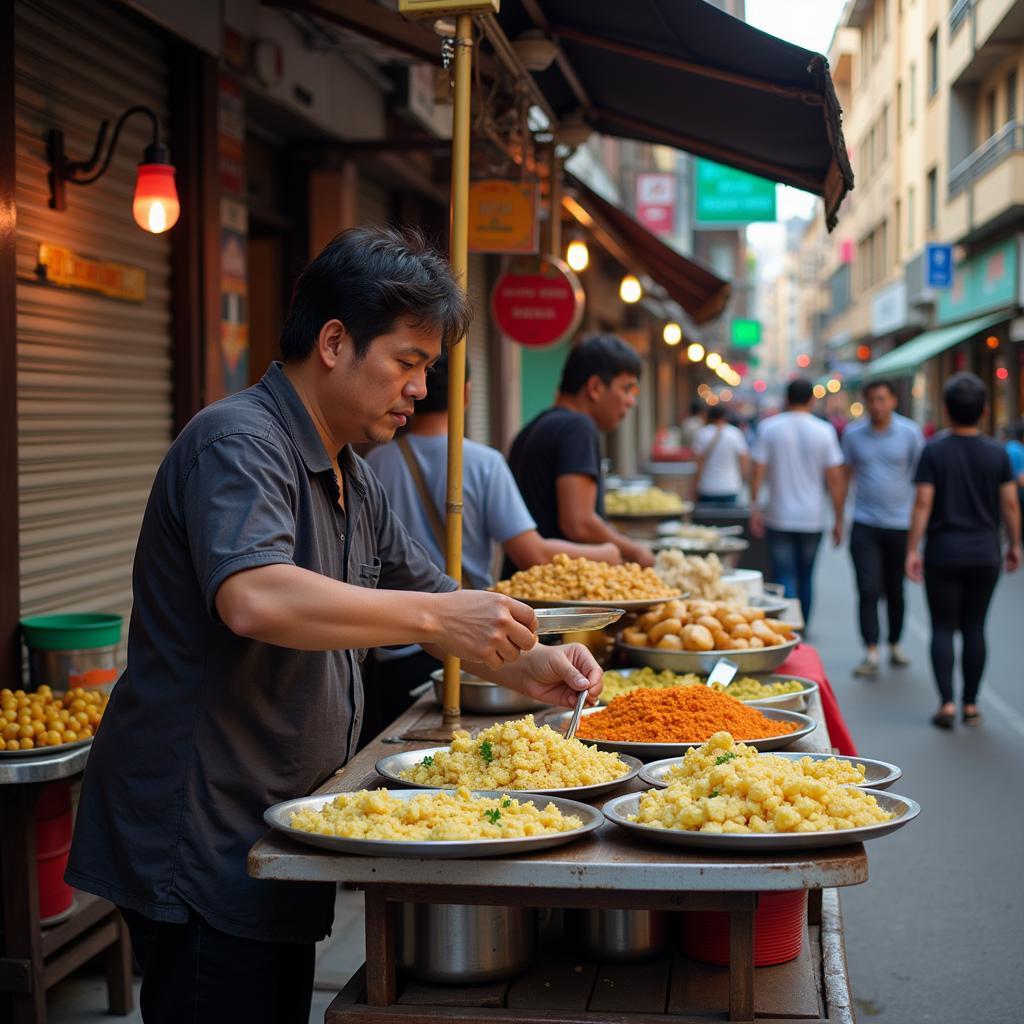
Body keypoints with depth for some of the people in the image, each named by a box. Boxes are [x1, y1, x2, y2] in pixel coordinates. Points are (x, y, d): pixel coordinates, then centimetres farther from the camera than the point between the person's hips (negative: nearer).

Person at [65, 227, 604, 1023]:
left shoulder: (351, 479, 15)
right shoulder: (240, 443, -17)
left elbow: (432, 597, 20)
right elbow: (254, 600, -35)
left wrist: (521, 666, 2)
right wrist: (435, 617, -31)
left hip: (271, 836, 10)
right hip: (198, 848, -10)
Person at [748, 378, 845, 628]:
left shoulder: (768, 427, -4)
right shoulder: (824, 431, -2)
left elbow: (757, 471, -6)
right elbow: (835, 479, -2)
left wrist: (754, 508, 4)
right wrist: (839, 520, 4)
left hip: (779, 516, -2)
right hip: (812, 517, 2)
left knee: (785, 579, -1)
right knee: (806, 578, 16)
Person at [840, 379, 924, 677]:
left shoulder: (910, 433, -3)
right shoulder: (852, 434, 1)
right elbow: (845, 475, 10)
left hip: (900, 523, 0)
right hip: (864, 524, 0)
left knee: (895, 590, 12)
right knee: (868, 589, -9)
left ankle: (895, 645, 29)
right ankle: (871, 655, -9)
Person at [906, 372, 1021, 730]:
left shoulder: (934, 450, -7)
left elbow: (923, 503, -11)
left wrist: (912, 549, -7)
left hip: (943, 554, -2)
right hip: (984, 554, 2)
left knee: (943, 628, 4)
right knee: (974, 628, 10)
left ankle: (947, 703, -5)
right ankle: (971, 705, 13)